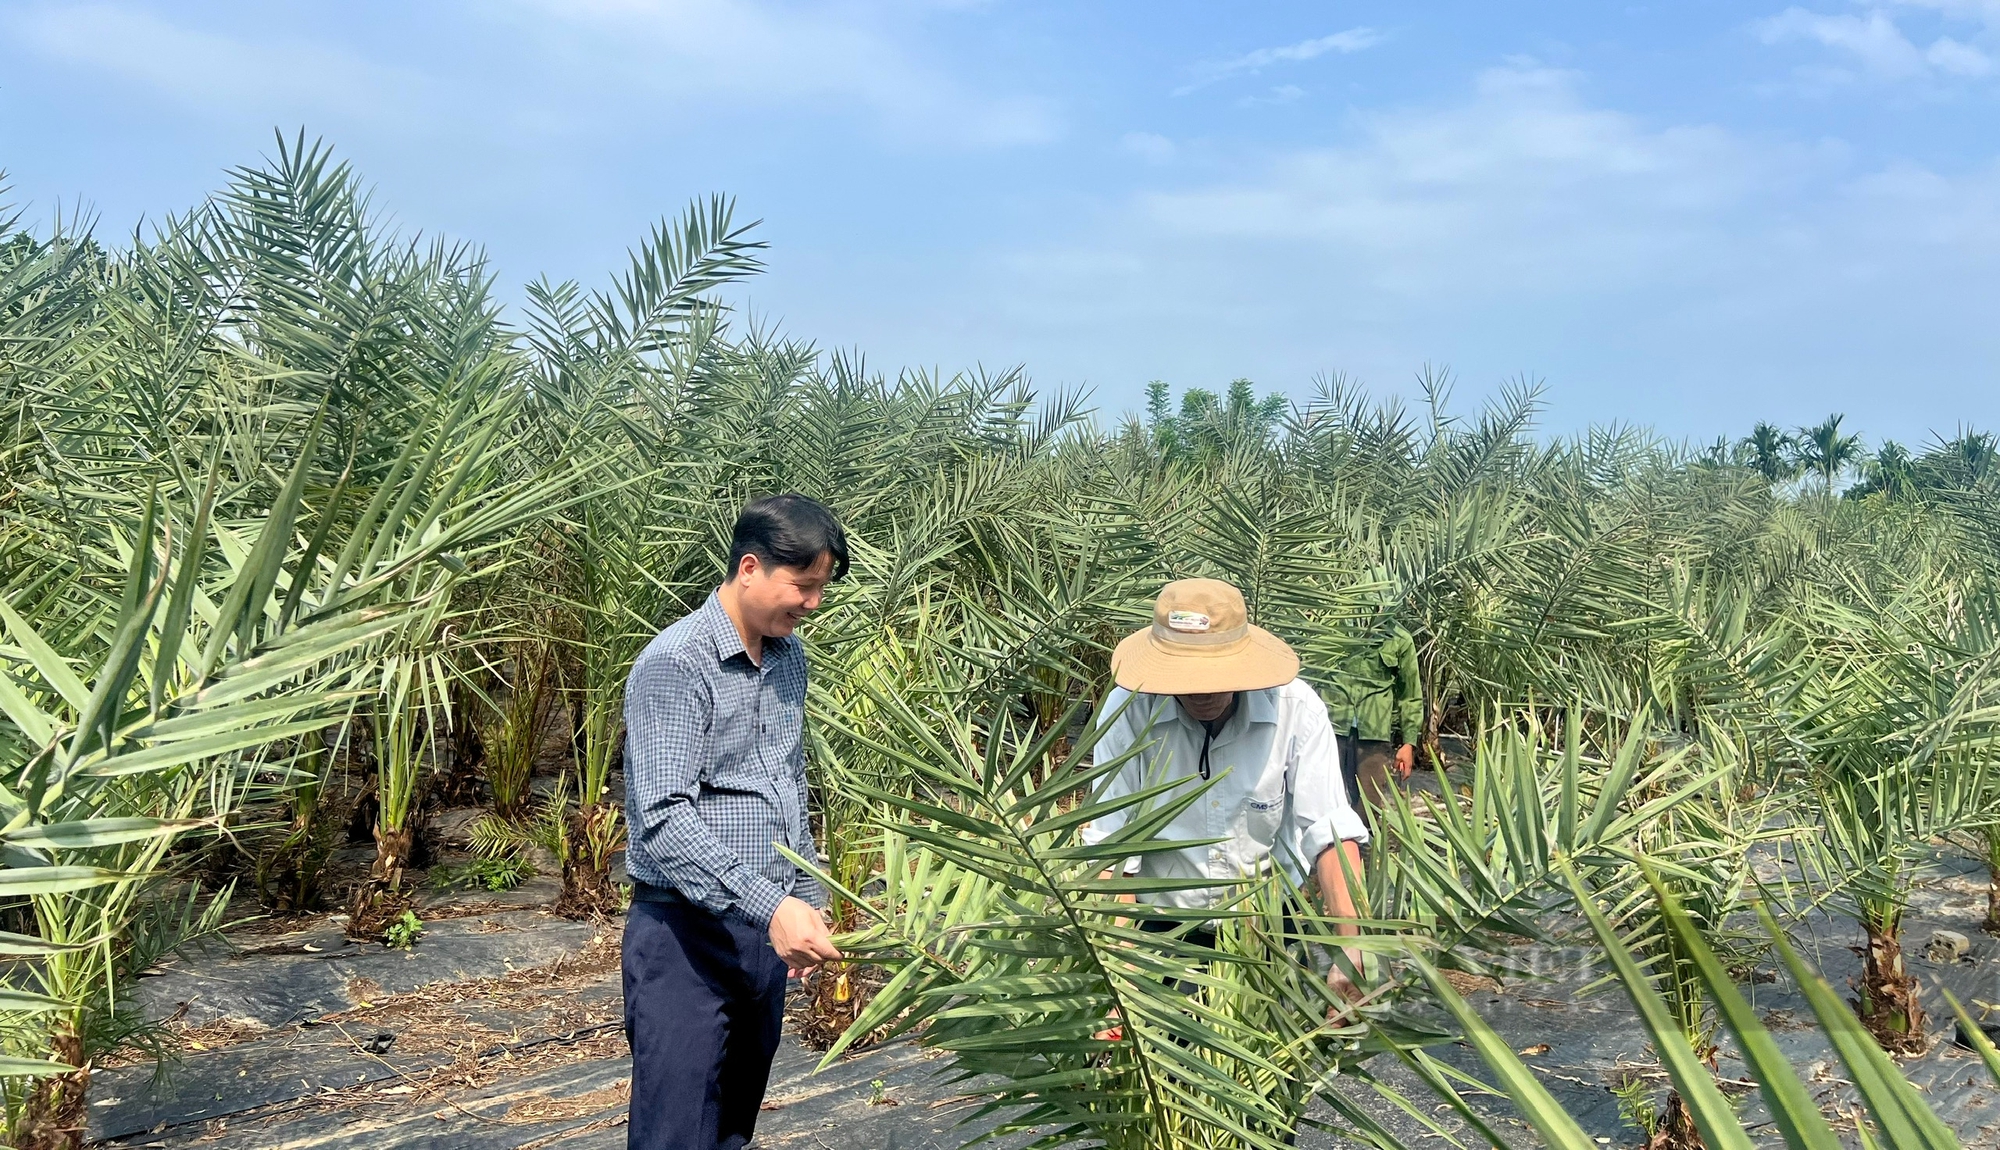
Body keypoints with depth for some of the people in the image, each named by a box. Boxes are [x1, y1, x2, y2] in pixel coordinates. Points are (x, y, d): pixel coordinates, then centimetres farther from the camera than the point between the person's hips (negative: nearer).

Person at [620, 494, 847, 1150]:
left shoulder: (790, 658, 10)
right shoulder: (675, 665, -16)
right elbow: (664, 820, -25)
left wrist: (807, 899, 20)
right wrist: (770, 908, -31)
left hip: (767, 927, 7)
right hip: (687, 932, -7)